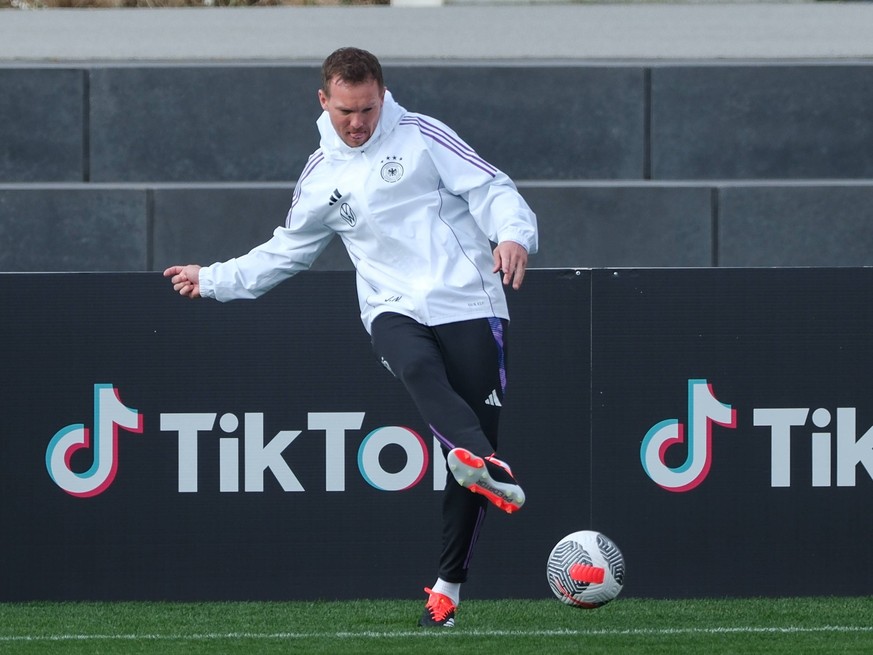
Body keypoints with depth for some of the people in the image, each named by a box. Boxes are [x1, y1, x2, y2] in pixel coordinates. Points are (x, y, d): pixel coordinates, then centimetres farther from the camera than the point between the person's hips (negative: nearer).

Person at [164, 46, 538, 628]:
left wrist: (514, 234, -20)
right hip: (394, 311, 1)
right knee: (417, 367, -36)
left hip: (468, 303, -1)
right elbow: (287, 253, 31)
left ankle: (448, 586, 1)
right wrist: (212, 280, 33)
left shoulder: (420, 137, 6)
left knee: (475, 425, -8)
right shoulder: (320, 177, 17)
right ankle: (487, 466, -63)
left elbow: (492, 190, 0)